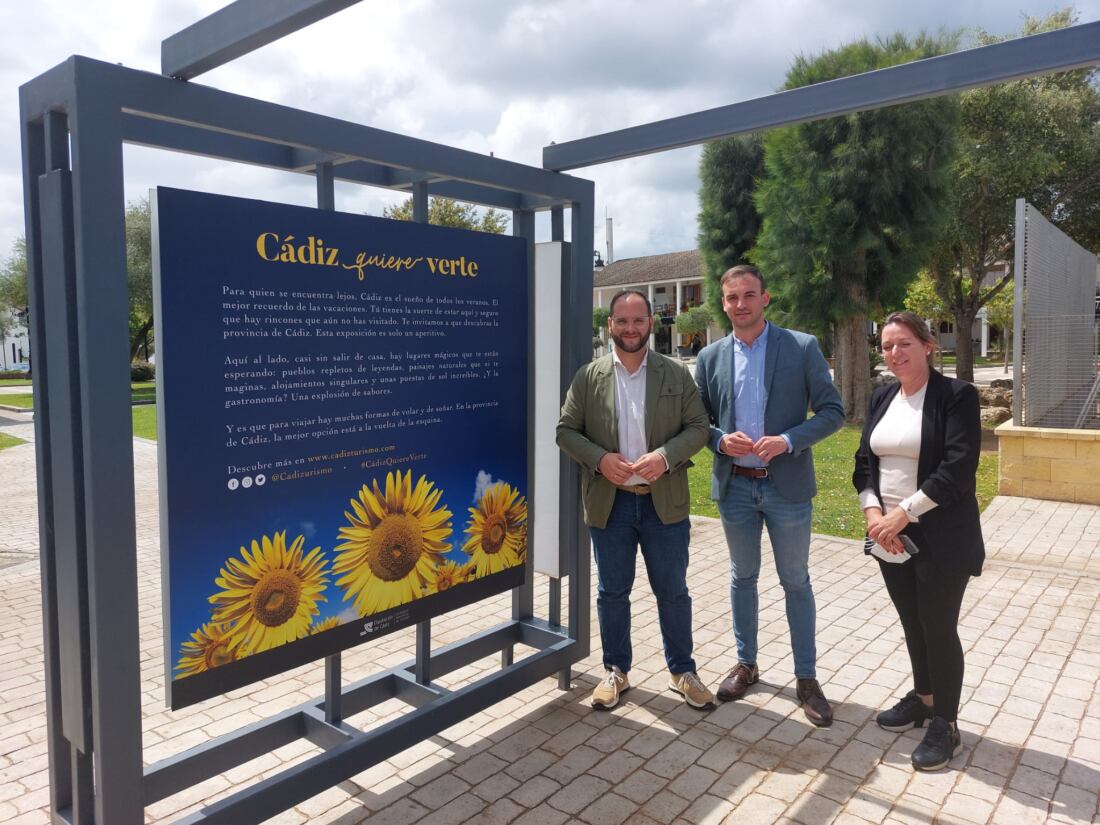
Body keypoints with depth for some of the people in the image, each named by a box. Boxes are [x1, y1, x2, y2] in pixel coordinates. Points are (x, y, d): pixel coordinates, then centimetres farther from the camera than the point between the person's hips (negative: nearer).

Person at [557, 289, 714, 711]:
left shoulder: (677, 374, 1)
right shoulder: (587, 376, 1)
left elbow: (697, 427, -1)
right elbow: (566, 430, 1)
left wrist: (665, 456, -18)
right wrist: (599, 458, -16)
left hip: (665, 502, 0)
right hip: (609, 502, 0)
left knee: (673, 591, 11)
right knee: (612, 592, 12)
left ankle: (682, 671, 29)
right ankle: (616, 671, 29)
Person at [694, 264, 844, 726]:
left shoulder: (802, 347, -5)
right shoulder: (710, 357, 3)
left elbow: (832, 411, -5)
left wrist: (788, 440, -20)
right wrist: (720, 440, -13)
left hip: (787, 484, -2)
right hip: (734, 484, 3)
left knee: (795, 581, 9)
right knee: (742, 576, 16)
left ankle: (806, 677, 23)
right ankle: (746, 663, 33)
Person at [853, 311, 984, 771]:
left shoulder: (956, 396, -10)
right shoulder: (881, 398, 8)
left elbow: (959, 468, -18)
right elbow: (864, 461, 7)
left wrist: (903, 514, -20)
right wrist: (873, 512, -9)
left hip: (939, 538, -5)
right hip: (889, 536, 6)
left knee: (938, 627, 4)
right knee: (912, 623, 17)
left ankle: (945, 724, 20)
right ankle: (923, 698, 36)